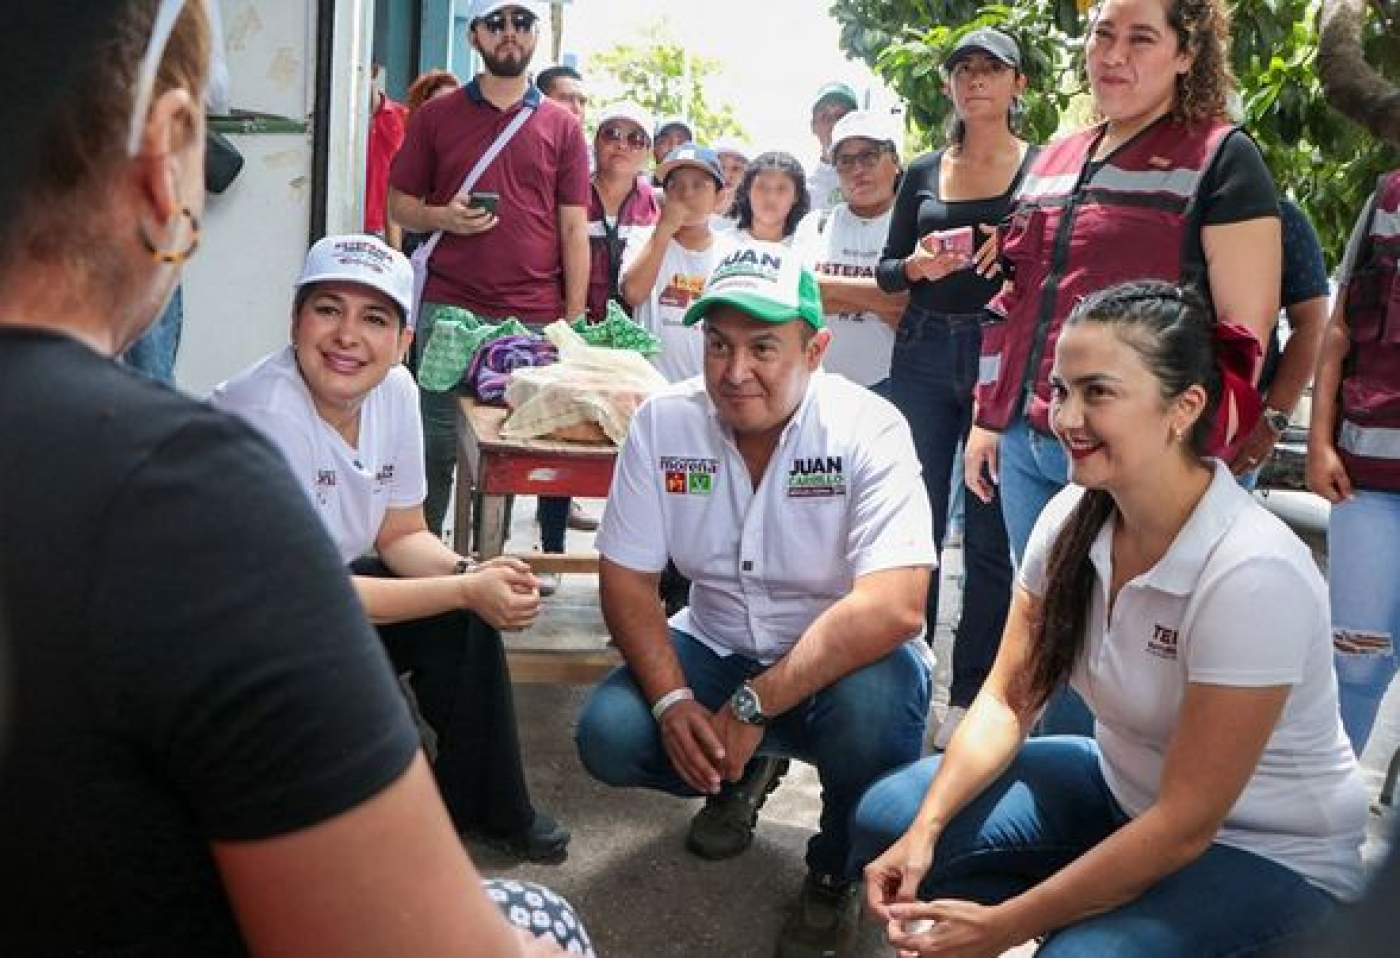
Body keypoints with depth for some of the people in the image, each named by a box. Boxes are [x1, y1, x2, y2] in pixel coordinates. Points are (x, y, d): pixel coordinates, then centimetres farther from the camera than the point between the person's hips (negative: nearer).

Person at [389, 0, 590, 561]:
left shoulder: (562, 127, 10)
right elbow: (399, 203, 13)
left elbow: (574, 229, 7)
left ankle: (550, 556, 11)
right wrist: (442, 217, -9)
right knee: (439, 443, 2)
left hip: (537, 319, 0)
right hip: (449, 311, 0)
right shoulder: (436, 116, 10)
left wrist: (574, 321, 0)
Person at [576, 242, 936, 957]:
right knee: (608, 737, -19)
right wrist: (673, 700, -22)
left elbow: (894, 605, -33)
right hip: (717, 648, 4)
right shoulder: (663, 423, -9)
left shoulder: (868, 429, -21)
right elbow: (626, 577, -6)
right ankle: (742, 775, 17)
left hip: (844, 660, -3)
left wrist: (751, 708, -32)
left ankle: (838, 871, -1)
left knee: (872, 711, -36)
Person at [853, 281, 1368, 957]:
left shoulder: (1253, 572, -29)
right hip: (1124, 791, 6)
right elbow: (1008, 700, -3)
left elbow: (1187, 823, -25)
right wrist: (925, 831, -19)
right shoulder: (1072, 517, -9)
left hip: (1273, 857, -6)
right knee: (887, 821, -7)